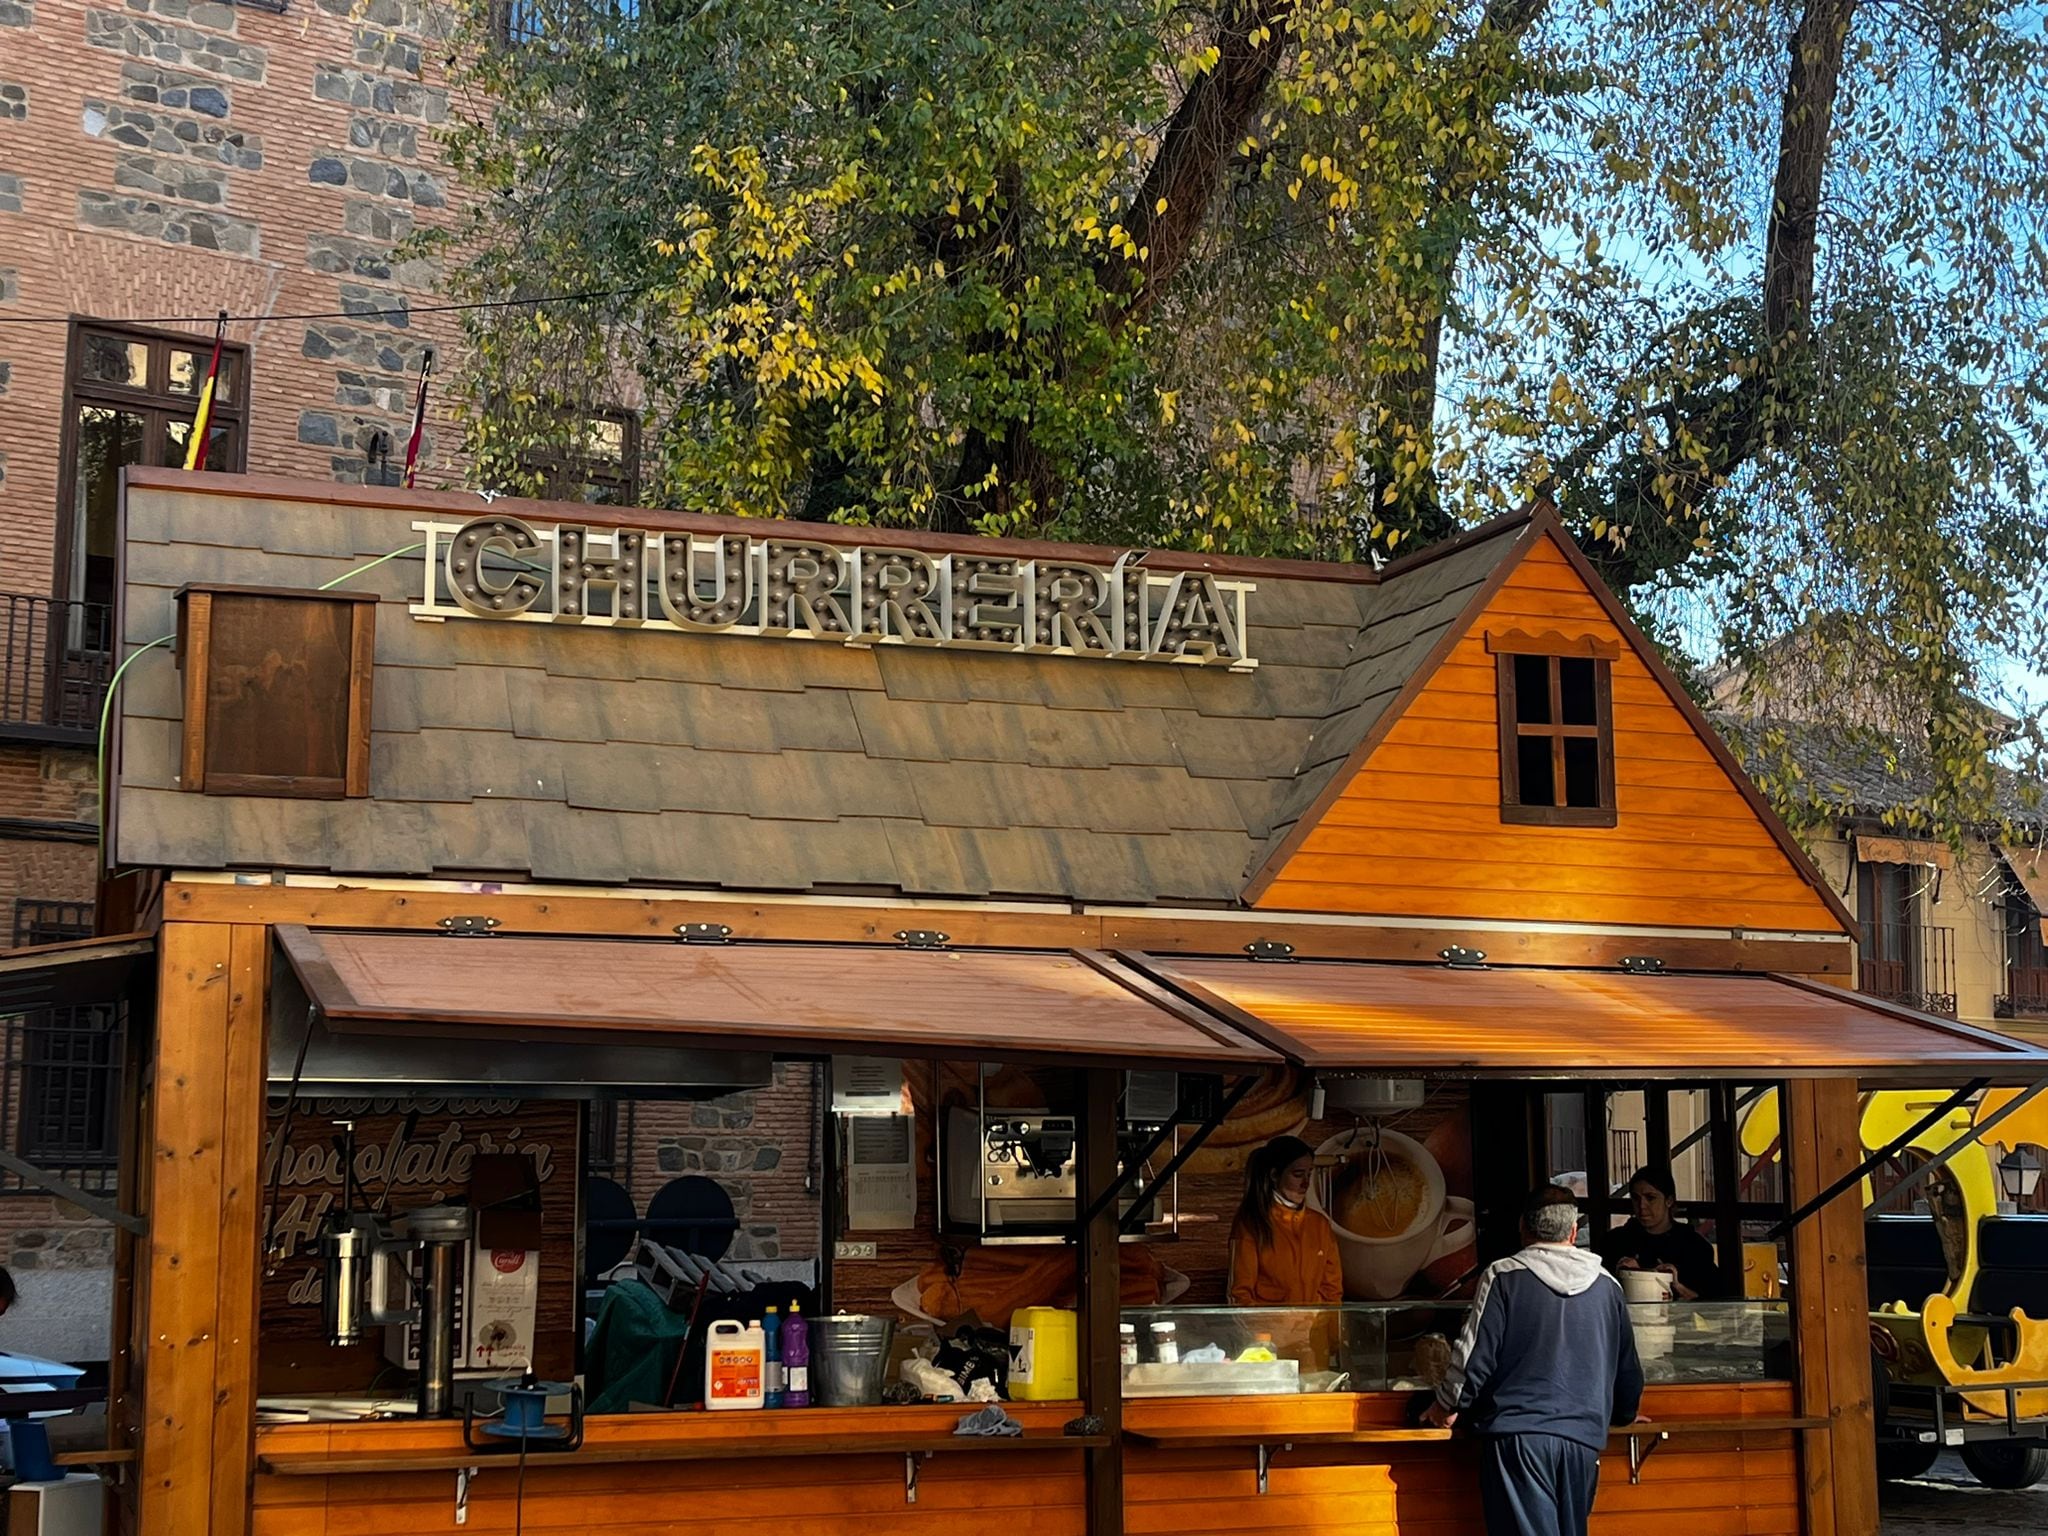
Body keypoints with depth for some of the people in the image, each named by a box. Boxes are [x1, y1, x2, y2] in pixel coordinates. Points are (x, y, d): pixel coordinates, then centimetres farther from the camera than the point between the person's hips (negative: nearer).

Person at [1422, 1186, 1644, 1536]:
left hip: (1517, 1432, -4)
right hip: (1583, 1438, 4)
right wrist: (1622, 1415, 39)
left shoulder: (1504, 1276, -1)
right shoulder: (1607, 1286, 11)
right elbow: (1628, 1369, 19)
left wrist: (1447, 1407, 12)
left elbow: (1474, 1354, -4)